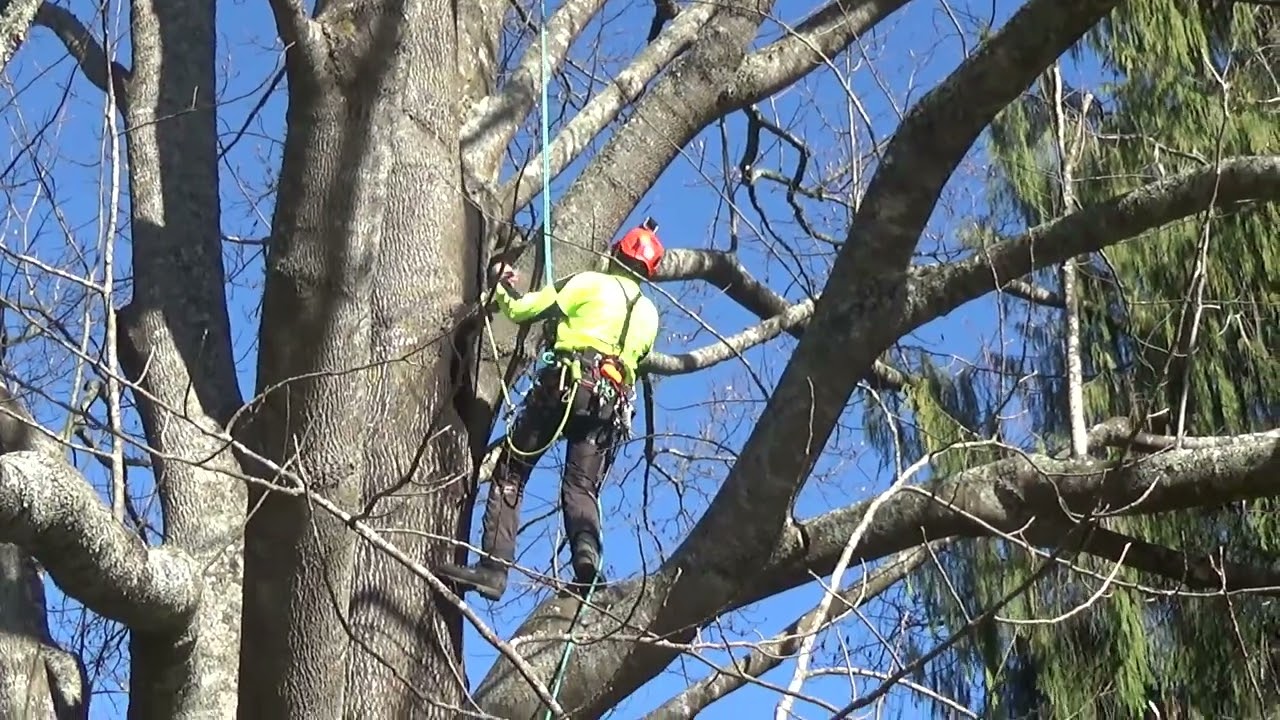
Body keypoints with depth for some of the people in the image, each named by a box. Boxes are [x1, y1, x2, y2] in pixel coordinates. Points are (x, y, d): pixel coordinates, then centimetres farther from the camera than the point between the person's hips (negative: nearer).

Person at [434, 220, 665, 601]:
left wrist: (502, 285, 26)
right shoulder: (649, 314, 23)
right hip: (611, 403, 5)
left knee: (509, 474, 0)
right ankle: (587, 553, -32)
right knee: (581, 487, 1)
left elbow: (521, 310, 5)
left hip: (564, 386, -5)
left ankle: (493, 567, -14)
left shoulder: (591, 283, 7)